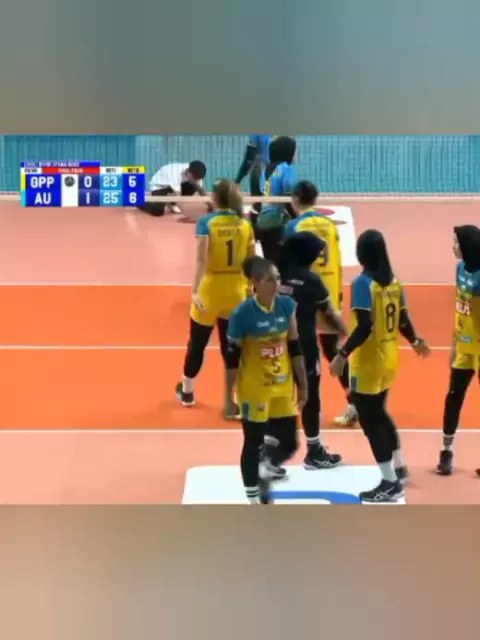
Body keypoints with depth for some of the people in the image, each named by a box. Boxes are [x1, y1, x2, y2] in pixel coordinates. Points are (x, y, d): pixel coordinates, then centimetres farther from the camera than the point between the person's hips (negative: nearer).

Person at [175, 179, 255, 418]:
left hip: (210, 291, -2)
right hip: (236, 293, 2)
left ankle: (187, 391, 34)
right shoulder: (245, 225, 0)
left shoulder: (206, 223, -9)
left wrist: (195, 291, -26)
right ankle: (230, 402, 5)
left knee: (197, 343, 16)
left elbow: (202, 259, -21)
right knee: (231, 347, 8)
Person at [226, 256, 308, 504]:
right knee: (253, 444, 6)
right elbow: (232, 358, -11)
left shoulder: (287, 306, -4)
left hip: (283, 387, 5)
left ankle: (265, 472, 40)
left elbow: (295, 348, 5)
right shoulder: (243, 314, -17)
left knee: (289, 443, 9)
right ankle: (254, 500, 21)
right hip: (253, 390, -5)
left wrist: (303, 385, 8)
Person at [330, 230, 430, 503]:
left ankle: (390, 484, 1)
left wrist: (343, 355, -26)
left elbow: (365, 327, -26)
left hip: (368, 363, -8)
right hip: (389, 360, 8)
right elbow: (403, 321, 8)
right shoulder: (394, 281, 3)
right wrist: (416, 341, 27)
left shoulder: (363, 283, -18)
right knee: (379, 413, 25)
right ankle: (399, 467, 36)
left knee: (370, 420, 0)